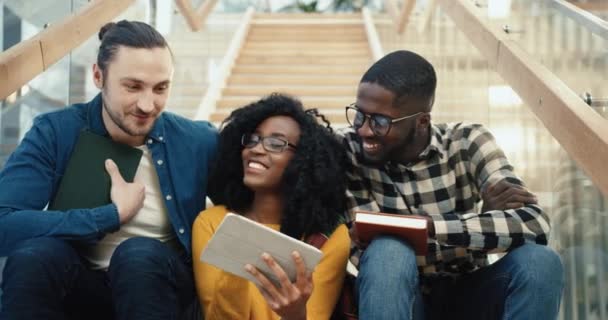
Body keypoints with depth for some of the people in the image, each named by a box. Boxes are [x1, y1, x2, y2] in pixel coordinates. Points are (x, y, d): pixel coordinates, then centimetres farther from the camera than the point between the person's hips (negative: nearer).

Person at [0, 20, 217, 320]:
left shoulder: (198, 141, -9)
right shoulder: (54, 132, -12)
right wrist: (114, 215, -21)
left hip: (162, 282, 0)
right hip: (83, 285, 0)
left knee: (140, 253, -33)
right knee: (33, 254, -31)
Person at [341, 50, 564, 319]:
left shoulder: (467, 143, -11)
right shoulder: (350, 151, -14)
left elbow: (534, 223, -23)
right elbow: (364, 253, -20)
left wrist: (430, 225, -34)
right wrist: (484, 219, -23)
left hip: (467, 297, 2)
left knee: (539, 261, -27)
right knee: (387, 252, -32)